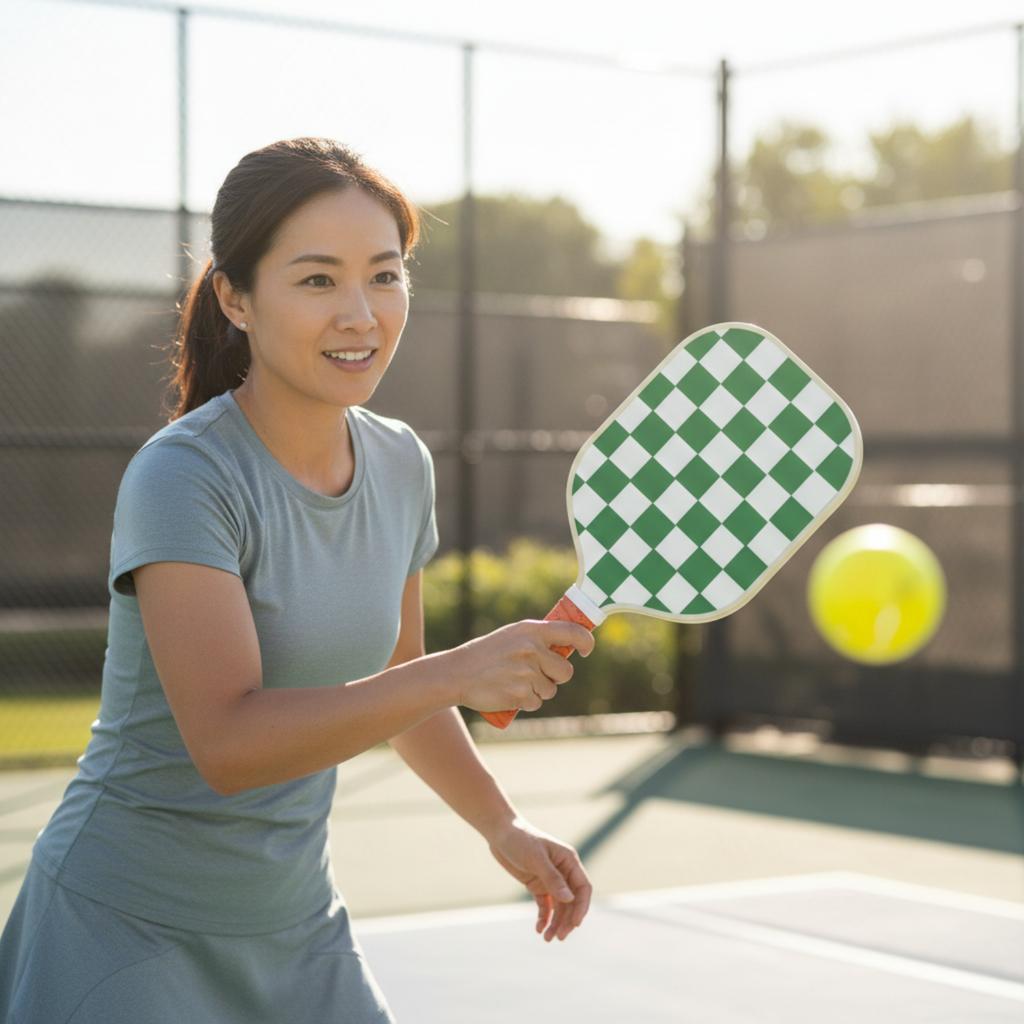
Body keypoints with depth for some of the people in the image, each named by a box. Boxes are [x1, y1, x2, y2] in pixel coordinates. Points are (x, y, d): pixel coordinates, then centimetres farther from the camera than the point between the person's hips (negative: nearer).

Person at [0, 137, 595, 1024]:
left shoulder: (401, 466, 1)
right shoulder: (180, 477, -21)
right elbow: (227, 742, -30)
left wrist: (502, 825, 11)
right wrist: (457, 672, -36)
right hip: (127, 937, -6)